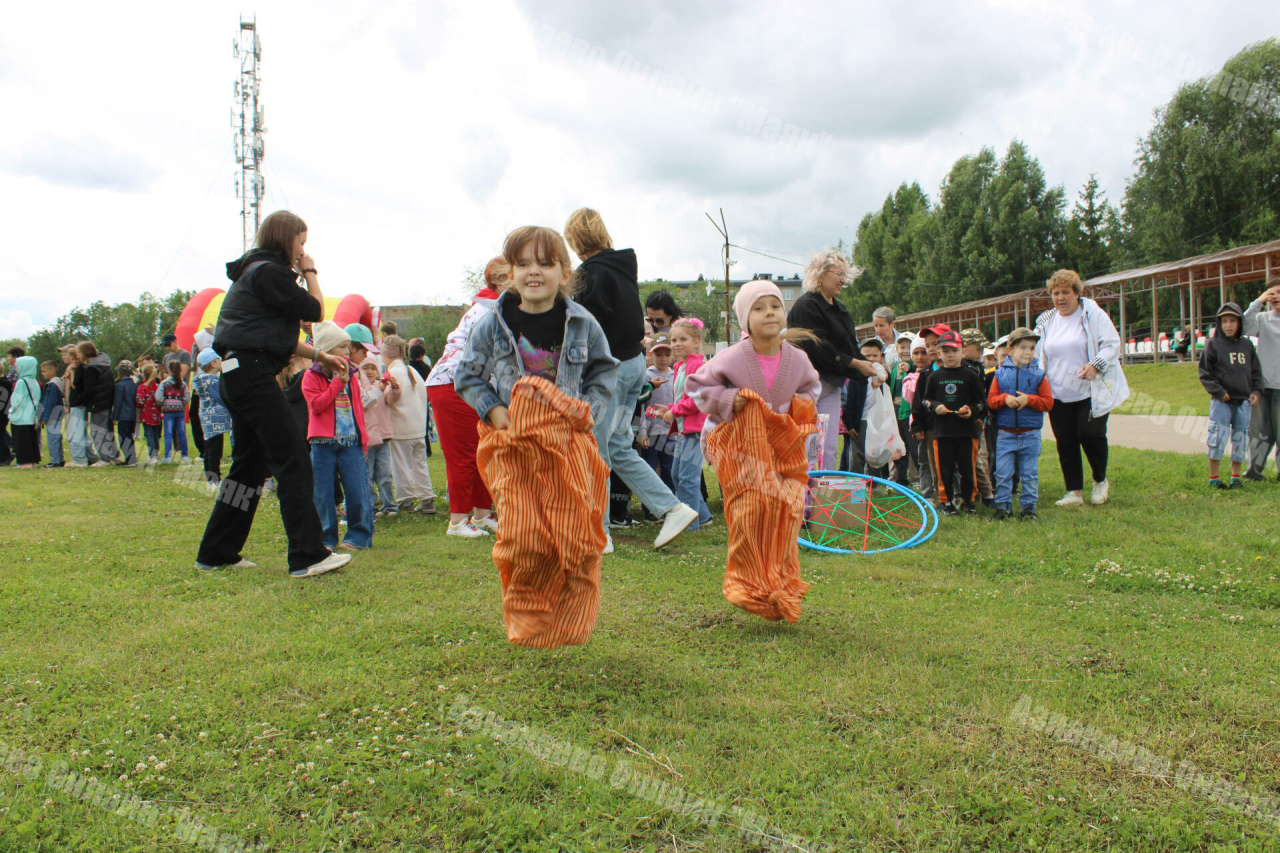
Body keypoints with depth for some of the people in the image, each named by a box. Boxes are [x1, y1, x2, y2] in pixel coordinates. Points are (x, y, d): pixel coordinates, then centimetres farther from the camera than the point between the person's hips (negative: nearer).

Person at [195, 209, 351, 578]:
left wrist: (320, 356, 25)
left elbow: (281, 336, 26)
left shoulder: (255, 272, 24)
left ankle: (216, 554, 20)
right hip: (253, 372, -11)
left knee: (251, 463, 14)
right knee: (294, 457, -11)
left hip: (239, 377, 11)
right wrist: (310, 273, 9)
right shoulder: (269, 272, -8)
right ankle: (308, 556, -12)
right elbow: (313, 311, -5)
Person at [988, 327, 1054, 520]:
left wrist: (1029, 399, -17)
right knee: (1002, 473, 3)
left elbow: (1048, 402, -3)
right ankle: (1003, 506, 15)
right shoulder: (1000, 374, 2)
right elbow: (991, 399, 1)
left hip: (1030, 435, 0)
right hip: (1005, 434, 0)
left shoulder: (1038, 375, 1)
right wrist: (1005, 399, -18)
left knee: (1029, 473, 7)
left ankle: (1029, 507, 18)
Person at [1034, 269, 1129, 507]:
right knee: (1065, 442, 2)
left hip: (1091, 393, -4)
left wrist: (1095, 365, -23)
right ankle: (1074, 492, 10)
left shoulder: (1092, 314, -2)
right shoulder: (1046, 321, 12)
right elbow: (1036, 355, 20)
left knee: (1090, 434, -11)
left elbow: (1112, 343, -6)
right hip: (1058, 396, 4)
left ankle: (1100, 481, 15)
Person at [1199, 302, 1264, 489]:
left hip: (1243, 401, 4)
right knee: (1218, 439, -5)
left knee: (1241, 441, 7)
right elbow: (1205, 373, -2)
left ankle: (1236, 478, 18)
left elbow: (1256, 372, 16)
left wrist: (1257, 391, 2)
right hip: (1221, 402, -4)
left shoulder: (1247, 345, 9)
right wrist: (1218, 391, -10)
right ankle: (1213, 478, 6)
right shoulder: (1213, 344, -1)